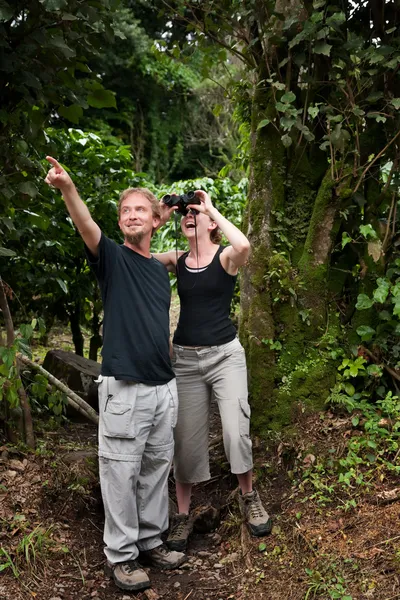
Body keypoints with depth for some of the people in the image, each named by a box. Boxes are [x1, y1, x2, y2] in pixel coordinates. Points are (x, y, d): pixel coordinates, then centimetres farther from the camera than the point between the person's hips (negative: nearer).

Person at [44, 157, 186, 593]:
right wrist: (67, 188, -46)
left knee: (157, 468, 15)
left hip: (164, 387, 6)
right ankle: (119, 554, 16)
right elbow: (86, 227, -27)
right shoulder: (112, 258, -5)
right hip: (124, 389, -6)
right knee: (121, 472, 2)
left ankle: (151, 540, 30)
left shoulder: (160, 269, 12)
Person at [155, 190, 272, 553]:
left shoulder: (226, 257, -6)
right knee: (186, 440, 7)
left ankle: (249, 497, 20)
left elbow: (244, 245, -30)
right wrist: (162, 216, -5)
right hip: (185, 358, 3)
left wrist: (213, 209, -18)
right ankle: (183, 515, 22)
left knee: (236, 432, -8)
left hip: (225, 355, -3)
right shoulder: (177, 261, 5)